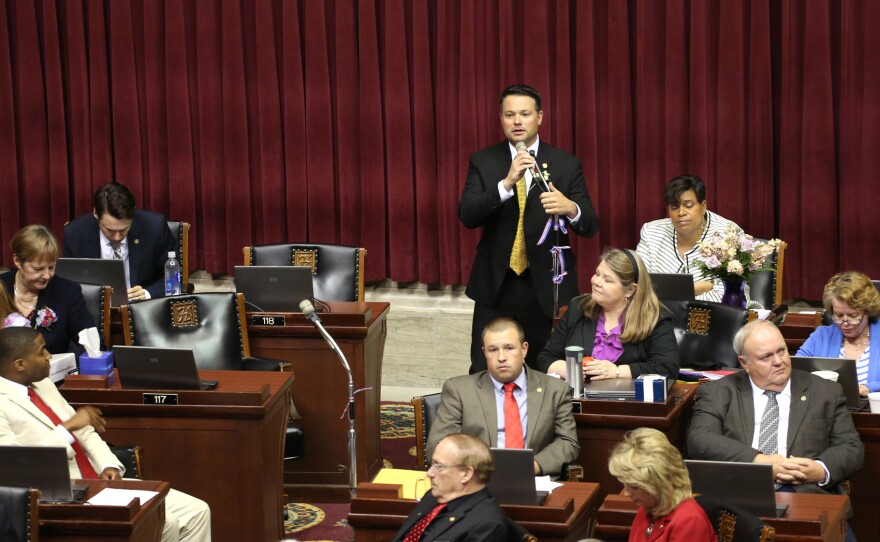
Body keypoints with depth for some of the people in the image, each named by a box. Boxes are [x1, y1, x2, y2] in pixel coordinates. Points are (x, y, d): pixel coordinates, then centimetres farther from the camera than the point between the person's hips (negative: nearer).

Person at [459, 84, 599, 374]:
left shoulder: (566, 165, 3)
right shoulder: (483, 162, 5)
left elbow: (590, 226, -2)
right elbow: (467, 216, -8)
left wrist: (570, 208, -26)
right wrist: (506, 183, -23)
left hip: (547, 287, 0)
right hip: (496, 286, 1)